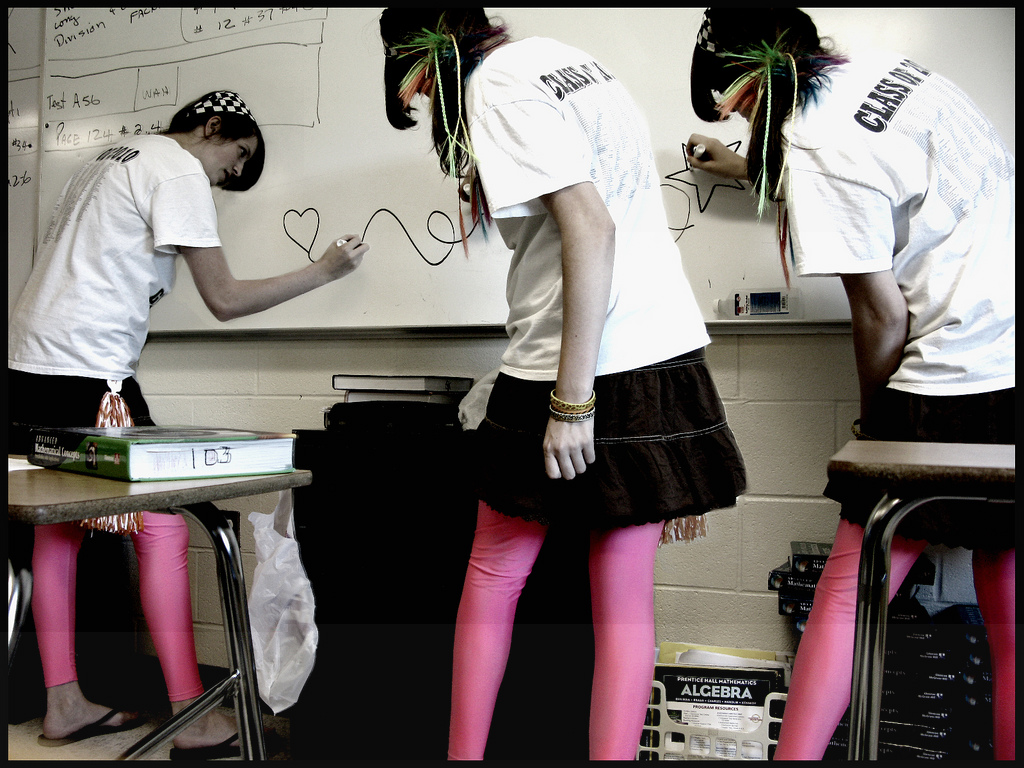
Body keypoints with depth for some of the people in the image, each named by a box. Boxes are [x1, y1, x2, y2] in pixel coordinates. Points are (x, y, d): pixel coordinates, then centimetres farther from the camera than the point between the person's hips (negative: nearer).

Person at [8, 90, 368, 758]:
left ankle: (64, 704, 20)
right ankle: (194, 720, -1)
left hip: (28, 363, 10)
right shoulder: (181, 172, -6)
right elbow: (225, 300, -9)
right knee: (162, 528, -7)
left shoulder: (110, 160, 23)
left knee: (58, 527, 11)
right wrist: (324, 270, -2)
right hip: (88, 374, -10)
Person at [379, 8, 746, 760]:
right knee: (625, 601, 8)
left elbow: (590, 228, -20)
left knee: (493, 576, 11)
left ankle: (462, 754, 26)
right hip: (661, 352, 8)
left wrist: (570, 401, -19)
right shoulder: (565, 57, 18)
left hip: (583, 366, -7)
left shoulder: (500, 81, -8)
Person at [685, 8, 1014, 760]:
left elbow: (883, 317, -12)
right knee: (1009, 624, 13)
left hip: (960, 378, -8)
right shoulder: (888, 67, 11)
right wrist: (753, 171, 41)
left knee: (847, 595, 5)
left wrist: (874, 422, 6)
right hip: (1008, 353, 8)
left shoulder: (812, 148, -14)